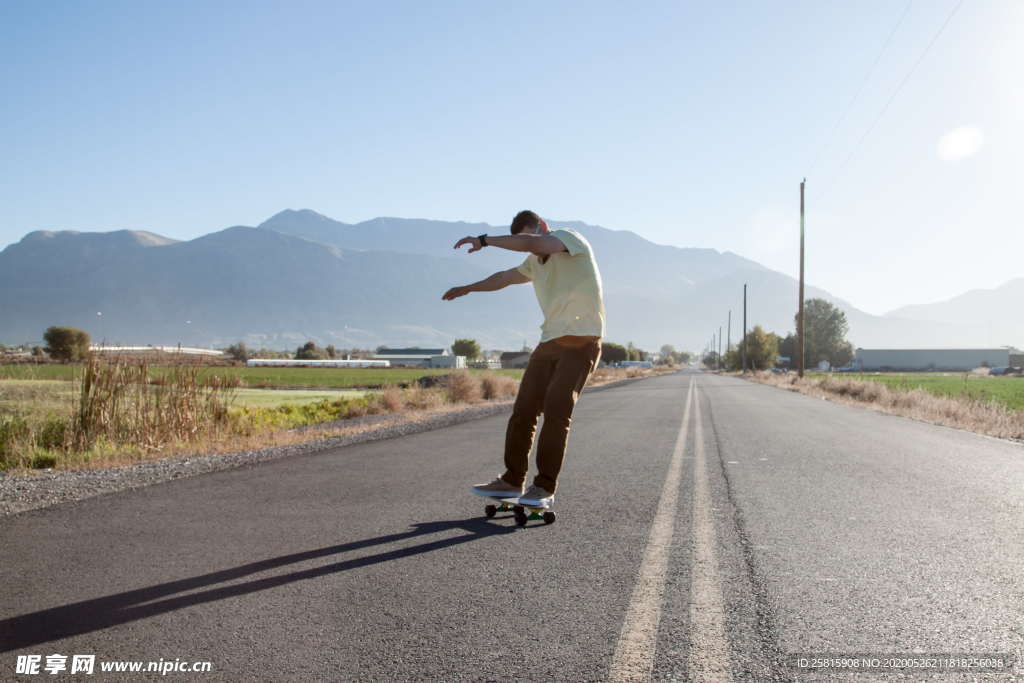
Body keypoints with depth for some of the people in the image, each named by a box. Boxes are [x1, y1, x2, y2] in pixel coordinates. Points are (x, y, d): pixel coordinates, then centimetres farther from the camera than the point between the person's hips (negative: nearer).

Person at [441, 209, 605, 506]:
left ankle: (544, 487, -12)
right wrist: (466, 289, 48)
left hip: (581, 342, -7)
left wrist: (484, 240, -18)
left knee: (556, 410, -16)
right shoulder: (536, 262, 17)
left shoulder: (571, 238, -5)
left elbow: (530, 242, -25)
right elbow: (505, 277, 35)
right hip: (549, 342, 7)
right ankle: (512, 481, 9)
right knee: (523, 410, 0)